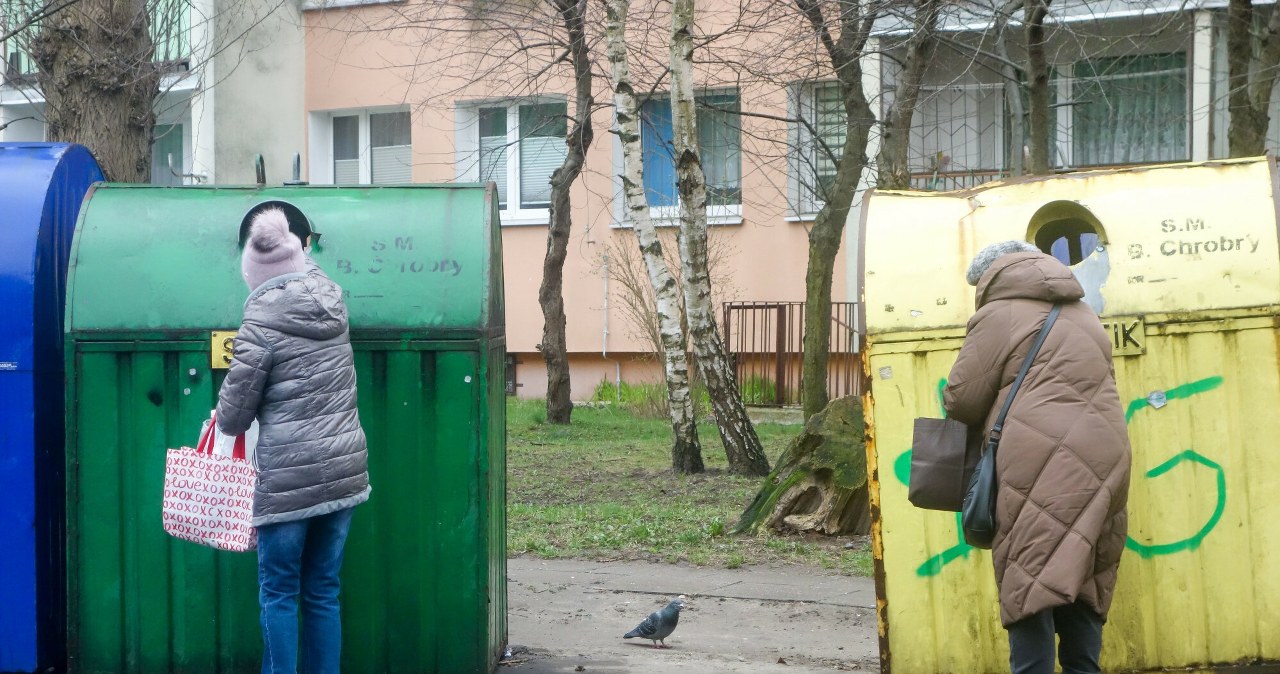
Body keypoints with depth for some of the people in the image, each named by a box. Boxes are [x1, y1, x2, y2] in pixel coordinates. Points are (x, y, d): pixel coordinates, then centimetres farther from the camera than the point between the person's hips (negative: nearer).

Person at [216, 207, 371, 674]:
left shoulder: (261, 322, -12)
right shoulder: (331, 297, 4)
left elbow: (235, 410, -6)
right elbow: (309, 267, 30)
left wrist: (225, 423, 15)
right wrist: (286, 239, 45)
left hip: (288, 480, -6)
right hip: (344, 472, 6)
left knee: (279, 594, 6)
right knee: (323, 591, 12)